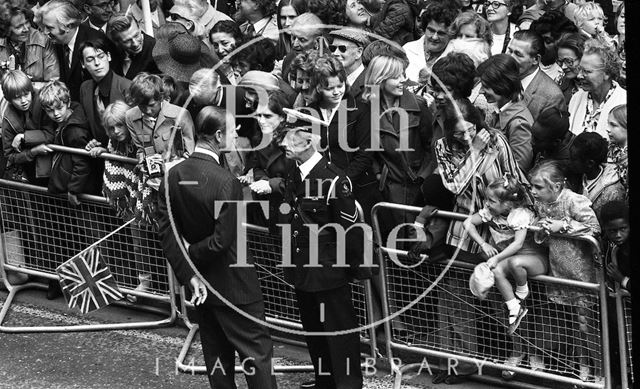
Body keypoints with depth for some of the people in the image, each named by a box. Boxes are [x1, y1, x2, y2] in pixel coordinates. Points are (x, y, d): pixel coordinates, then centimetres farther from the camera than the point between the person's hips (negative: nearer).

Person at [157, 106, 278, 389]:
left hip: (201, 285, 7)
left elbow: (167, 233, -5)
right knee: (258, 353, 4)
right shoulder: (226, 182, -24)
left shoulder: (173, 175, -3)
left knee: (217, 356, 17)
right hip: (233, 286, -7)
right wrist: (191, 254, -7)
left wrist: (188, 275, -7)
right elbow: (222, 241, -24)